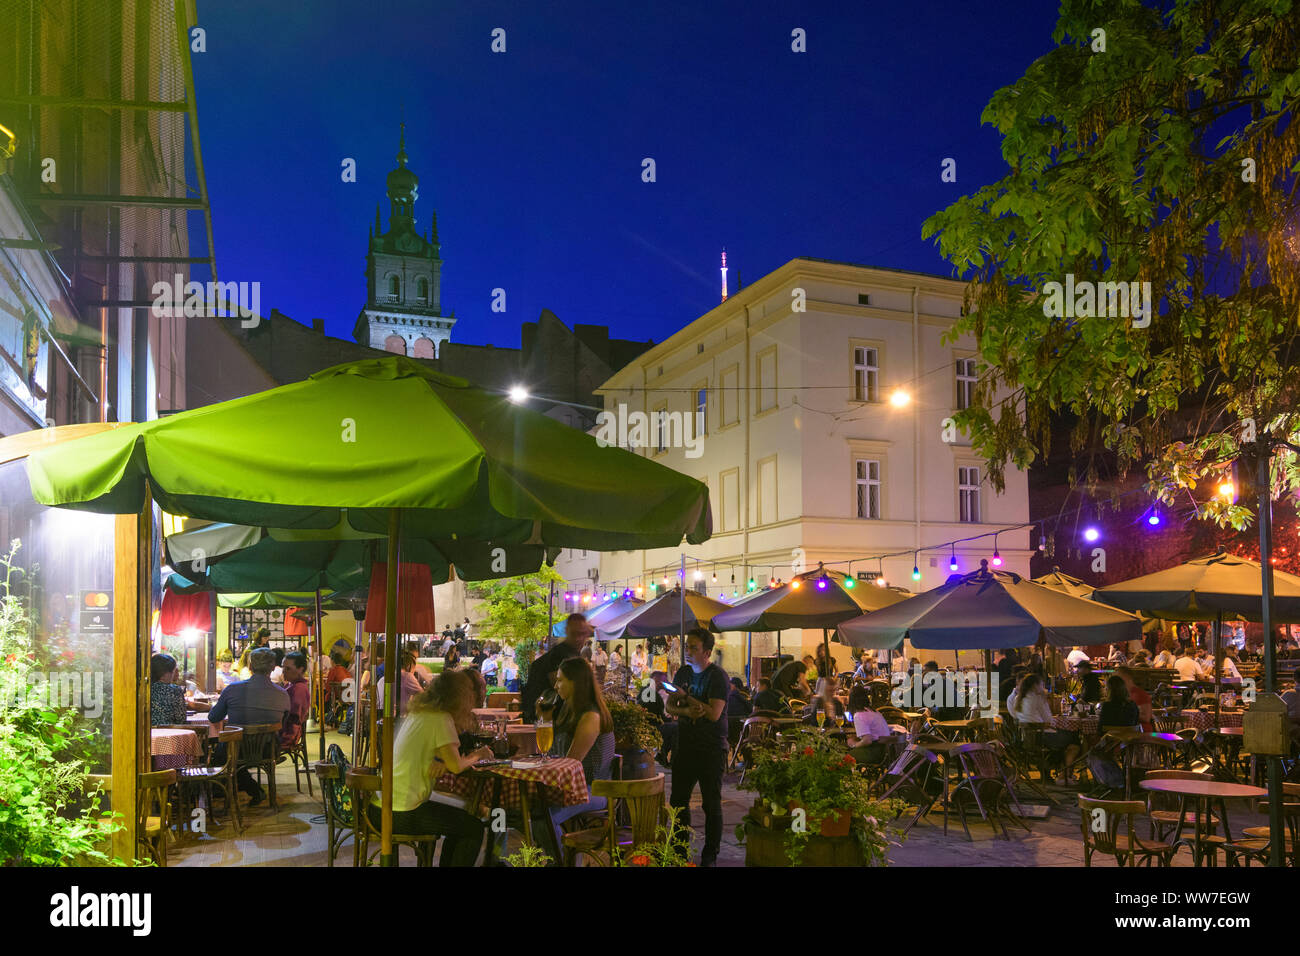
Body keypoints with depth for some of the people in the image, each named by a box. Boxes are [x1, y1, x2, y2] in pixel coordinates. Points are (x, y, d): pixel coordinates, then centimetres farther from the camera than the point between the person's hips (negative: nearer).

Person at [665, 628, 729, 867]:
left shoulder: (718, 676, -12)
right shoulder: (683, 673, 9)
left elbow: (714, 713, -21)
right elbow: (668, 706, 8)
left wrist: (686, 697, -13)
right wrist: (685, 711, -14)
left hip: (711, 748, -6)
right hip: (685, 745, 6)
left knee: (711, 804, 1)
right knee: (678, 800, 10)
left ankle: (710, 855, 12)